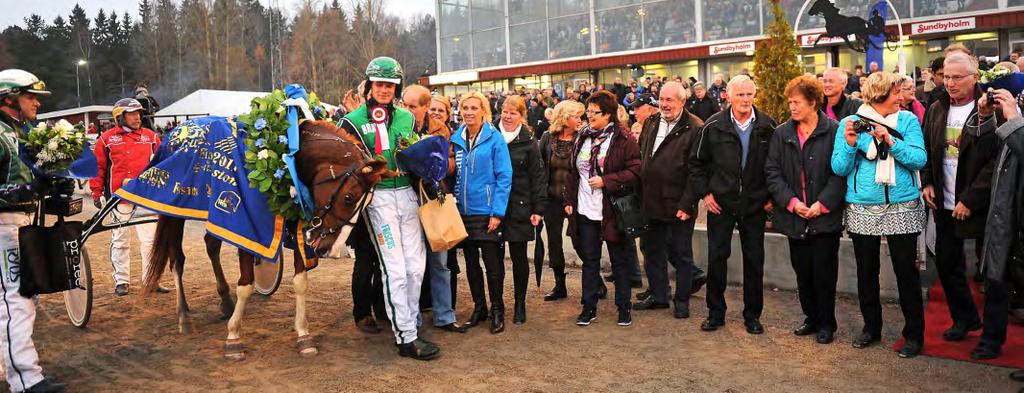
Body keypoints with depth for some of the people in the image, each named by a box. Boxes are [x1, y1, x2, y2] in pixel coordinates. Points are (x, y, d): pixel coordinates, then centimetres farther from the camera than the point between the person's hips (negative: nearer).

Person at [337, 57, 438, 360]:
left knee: (416, 266, 6)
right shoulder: (354, 121, 0)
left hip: (407, 193, 5)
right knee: (395, 269, -6)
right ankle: (406, 338, 0)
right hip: (377, 197, -5)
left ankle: (408, 322, 21)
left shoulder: (407, 118, 14)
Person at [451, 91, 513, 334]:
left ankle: (497, 310, 16)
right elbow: (452, 175, 11)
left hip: (487, 211, -4)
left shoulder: (494, 138, -7)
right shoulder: (456, 139, 7)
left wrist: (498, 212, -14)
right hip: (463, 211, 5)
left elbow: (504, 177, -8)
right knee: (471, 262, 12)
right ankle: (479, 307, 26)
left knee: (492, 262, 2)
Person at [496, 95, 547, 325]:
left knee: (519, 257, 6)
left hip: (519, 209, -2)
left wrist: (538, 209, -7)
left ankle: (520, 305, 19)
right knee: (495, 257, 7)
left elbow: (538, 177, -1)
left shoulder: (528, 142, 0)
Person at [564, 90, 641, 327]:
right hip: (585, 211, 5)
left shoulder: (623, 140, -8)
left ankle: (624, 307, 21)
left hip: (614, 210, -5)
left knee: (620, 261, 8)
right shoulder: (583, 138, 10)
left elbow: (635, 171, -14)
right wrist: (568, 199, 8)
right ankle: (589, 307, 22)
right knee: (589, 260, 12)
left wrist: (605, 181, -19)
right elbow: (573, 172, 15)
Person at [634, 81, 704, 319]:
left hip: (678, 204, -6)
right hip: (651, 202, 6)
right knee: (651, 250, 16)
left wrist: (687, 204, -17)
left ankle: (682, 301, 22)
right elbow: (640, 157, 15)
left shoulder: (695, 128, -12)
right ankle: (658, 296, 32)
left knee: (681, 254, 8)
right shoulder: (650, 123, 9)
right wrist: (639, 195, 8)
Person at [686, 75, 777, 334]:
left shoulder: (767, 127, -3)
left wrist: (772, 196, 0)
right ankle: (716, 313, 18)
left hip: (755, 206, 1)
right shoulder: (713, 126, -5)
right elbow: (696, 162, 4)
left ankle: (752, 315, 22)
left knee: (754, 261, 8)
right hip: (720, 204, 0)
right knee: (716, 258, 4)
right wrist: (704, 193, -2)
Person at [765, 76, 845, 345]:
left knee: (824, 271, 3)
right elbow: (772, 172, 2)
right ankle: (811, 318, 26)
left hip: (825, 216, -3)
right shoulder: (781, 134, 6)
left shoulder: (834, 131, -5)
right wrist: (791, 201, -9)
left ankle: (826, 323, 18)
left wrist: (822, 204, -14)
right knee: (802, 271, 11)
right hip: (795, 216, 4)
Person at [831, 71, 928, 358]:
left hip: (902, 208, -1)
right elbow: (839, 168, -1)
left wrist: (890, 141, -20)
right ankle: (871, 327, 28)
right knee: (866, 272, 11)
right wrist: (850, 144, -17)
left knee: (906, 271, 2)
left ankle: (914, 334, 16)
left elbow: (919, 160, -9)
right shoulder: (851, 122, 2)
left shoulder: (907, 120, 2)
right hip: (862, 210, 1)